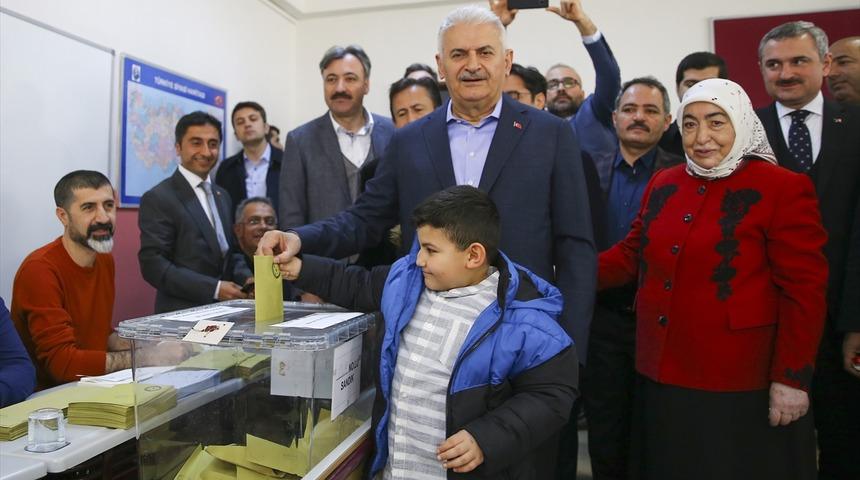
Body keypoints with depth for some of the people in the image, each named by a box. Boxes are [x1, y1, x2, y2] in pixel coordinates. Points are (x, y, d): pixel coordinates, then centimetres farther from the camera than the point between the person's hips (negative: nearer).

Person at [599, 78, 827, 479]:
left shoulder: (784, 189, -8)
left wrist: (792, 378, -12)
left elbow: (804, 291, -10)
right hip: (661, 377, 5)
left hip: (741, 386, -5)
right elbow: (633, 254, 11)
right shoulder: (662, 184, 7)